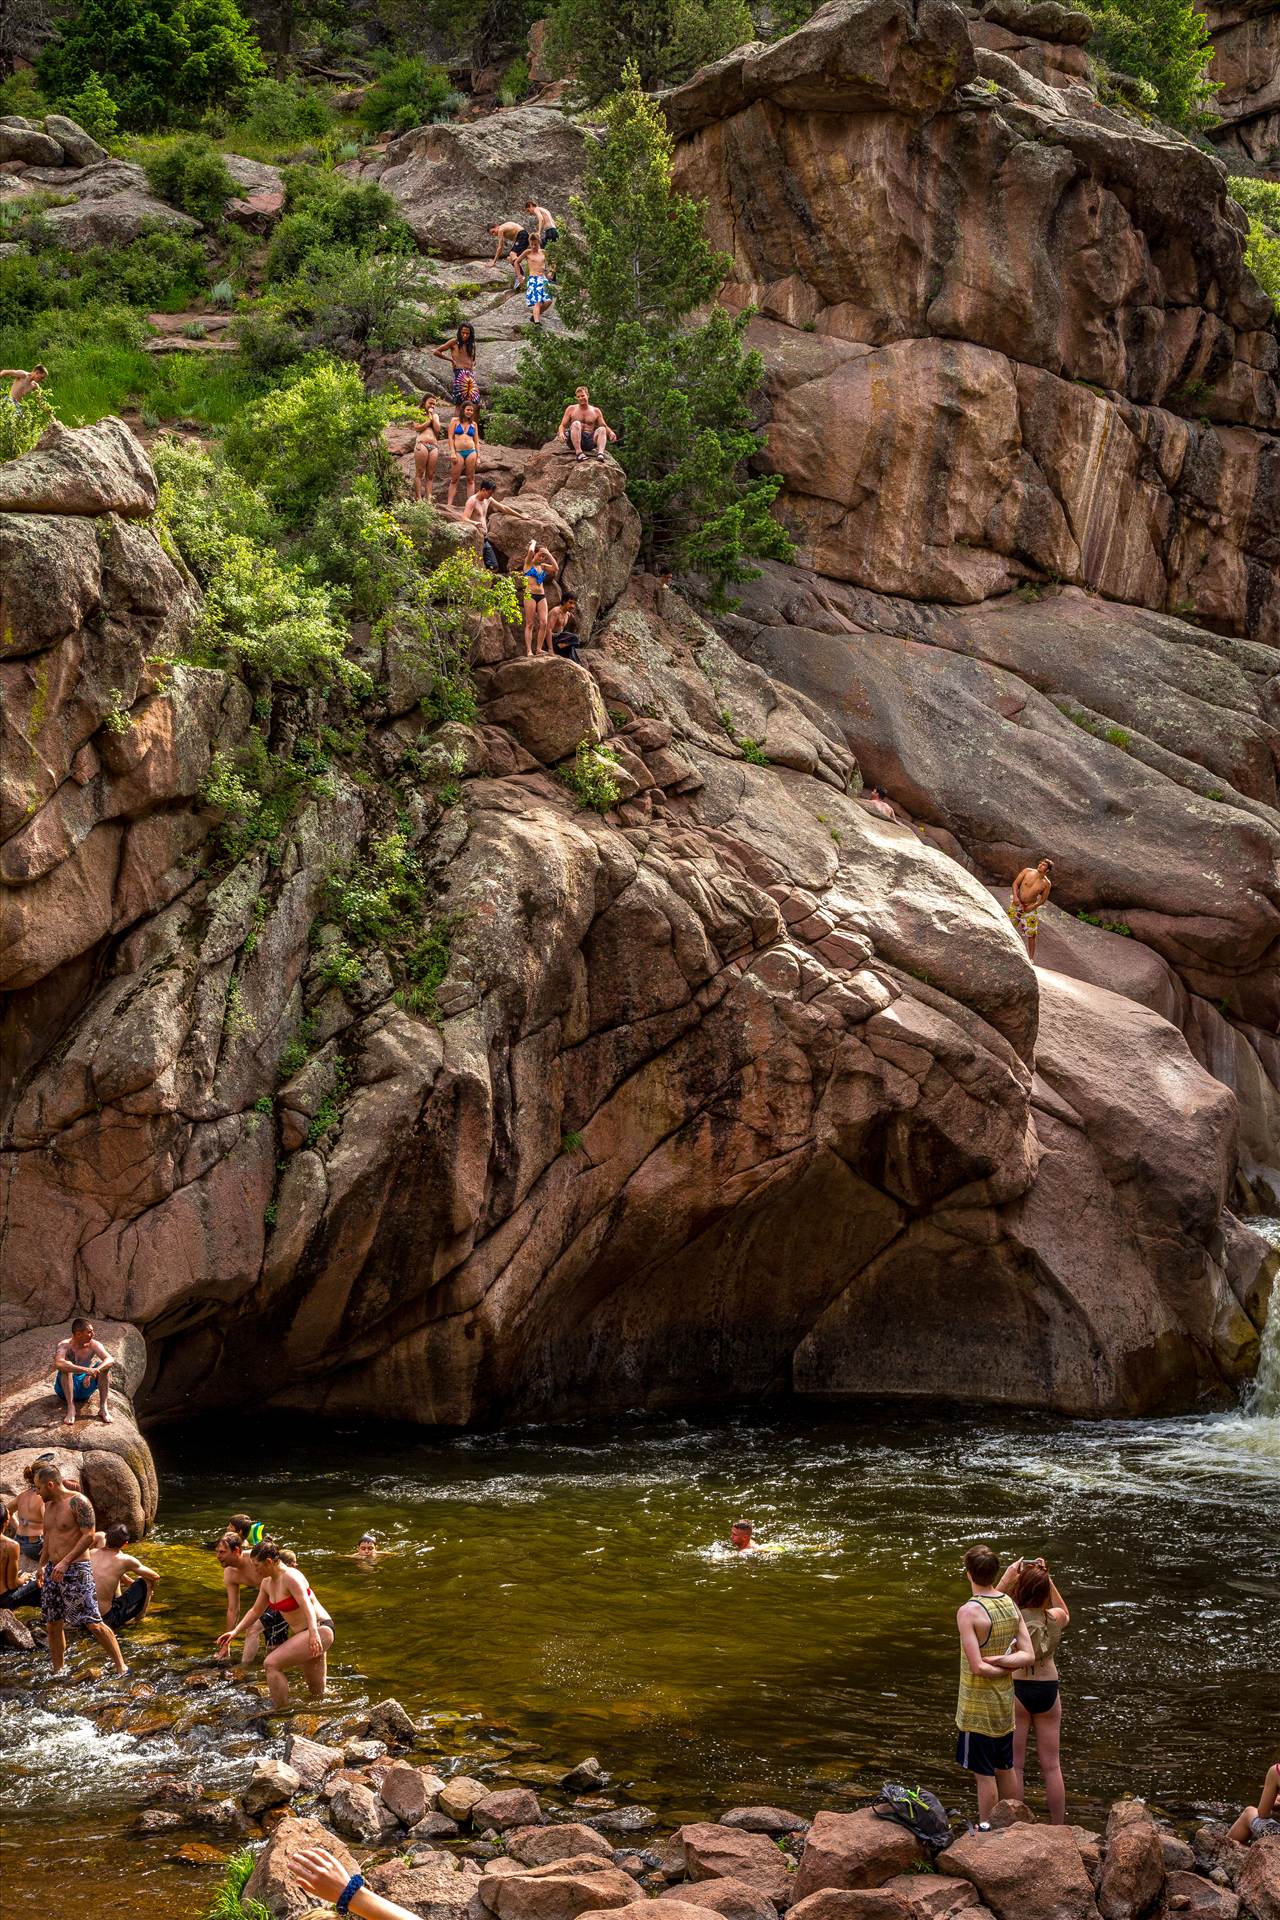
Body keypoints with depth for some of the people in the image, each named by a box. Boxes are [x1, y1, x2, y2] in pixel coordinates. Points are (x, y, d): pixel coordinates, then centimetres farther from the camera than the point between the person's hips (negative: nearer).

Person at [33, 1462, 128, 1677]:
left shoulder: (78, 1502, -12)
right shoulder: (49, 1505, 14)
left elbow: (89, 1535, -17)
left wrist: (65, 1562, -22)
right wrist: (42, 1566, 21)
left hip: (76, 1570, -8)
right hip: (53, 1571, 8)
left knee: (93, 1623, -11)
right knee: (53, 1625, 9)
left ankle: (121, 1666, -5)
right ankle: (58, 1672, 19)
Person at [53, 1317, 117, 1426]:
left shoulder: (93, 1345, -8)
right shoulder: (65, 1345, -20)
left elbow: (110, 1360, -22)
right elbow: (58, 1364, -41)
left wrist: (95, 1370, -42)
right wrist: (85, 1370, -49)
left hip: (85, 1388, 3)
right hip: (65, 1388, -3)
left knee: (103, 1366, -18)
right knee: (67, 1366, -32)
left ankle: (103, 1407, -23)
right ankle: (71, 1408, -38)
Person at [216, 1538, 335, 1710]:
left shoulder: (290, 1577, -19)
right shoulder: (267, 1583, 9)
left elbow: (307, 1605, -32)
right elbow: (256, 1610, 21)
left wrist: (314, 1634, -45)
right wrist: (235, 1632, 12)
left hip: (319, 1630, -10)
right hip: (300, 1633, 10)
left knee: (272, 1663, -21)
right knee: (318, 1696, 14)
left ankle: (281, 1714, -19)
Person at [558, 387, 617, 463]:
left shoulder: (596, 411, 15)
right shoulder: (571, 409, 12)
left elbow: (605, 426, 13)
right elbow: (562, 425, 9)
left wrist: (611, 432, -11)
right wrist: (561, 433, -15)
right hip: (574, 441, -2)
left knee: (602, 429, -22)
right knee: (576, 424, -29)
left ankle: (600, 453, -48)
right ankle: (579, 453, -46)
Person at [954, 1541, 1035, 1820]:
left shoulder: (969, 1612, -21)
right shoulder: (1010, 1605, 0)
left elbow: (977, 1667, -23)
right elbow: (1029, 1656, -2)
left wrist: (1001, 1669, -8)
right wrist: (1000, 1660, -11)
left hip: (978, 1708, -7)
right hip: (1005, 1703, 7)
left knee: (984, 1774, 3)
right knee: (1005, 1768, 19)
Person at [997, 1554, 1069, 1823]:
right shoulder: (1055, 1618, -10)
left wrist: (1006, 1578, -2)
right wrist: (1047, 1580, 7)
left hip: (1016, 1689, -3)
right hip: (1048, 1689, 3)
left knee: (1015, 1764, 7)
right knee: (1051, 1766, 12)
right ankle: (1058, 1828, 18)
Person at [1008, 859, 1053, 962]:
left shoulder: (1046, 883, -7)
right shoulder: (1027, 871, -6)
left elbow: (1043, 900, 0)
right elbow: (1015, 883, -2)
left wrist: (1033, 906, -16)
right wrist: (1015, 896, -17)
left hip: (1030, 908, -1)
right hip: (1017, 904, 1)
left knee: (1031, 935, -2)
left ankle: (1030, 959, 7)